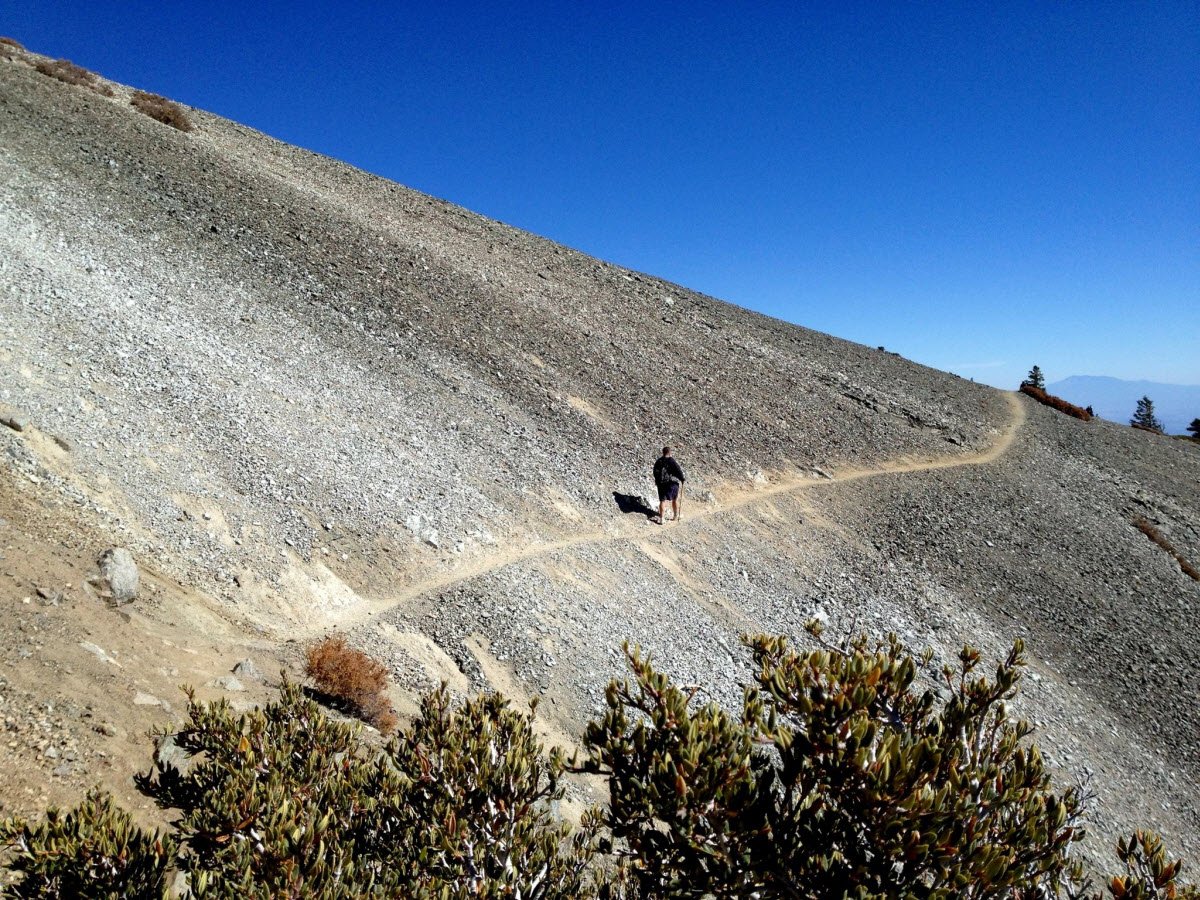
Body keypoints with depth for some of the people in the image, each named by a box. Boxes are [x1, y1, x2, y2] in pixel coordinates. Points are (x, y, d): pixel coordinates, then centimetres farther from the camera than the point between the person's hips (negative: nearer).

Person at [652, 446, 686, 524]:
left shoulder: (658, 461, 4)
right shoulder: (671, 461, -13)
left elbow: (655, 472, 12)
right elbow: (678, 471, -14)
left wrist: (657, 480, 25)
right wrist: (682, 479, -1)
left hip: (661, 483, 3)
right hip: (672, 483, -3)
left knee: (662, 501, 6)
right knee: (675, 499, 15)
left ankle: (662, 518, -1)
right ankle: (675, 515, 28)